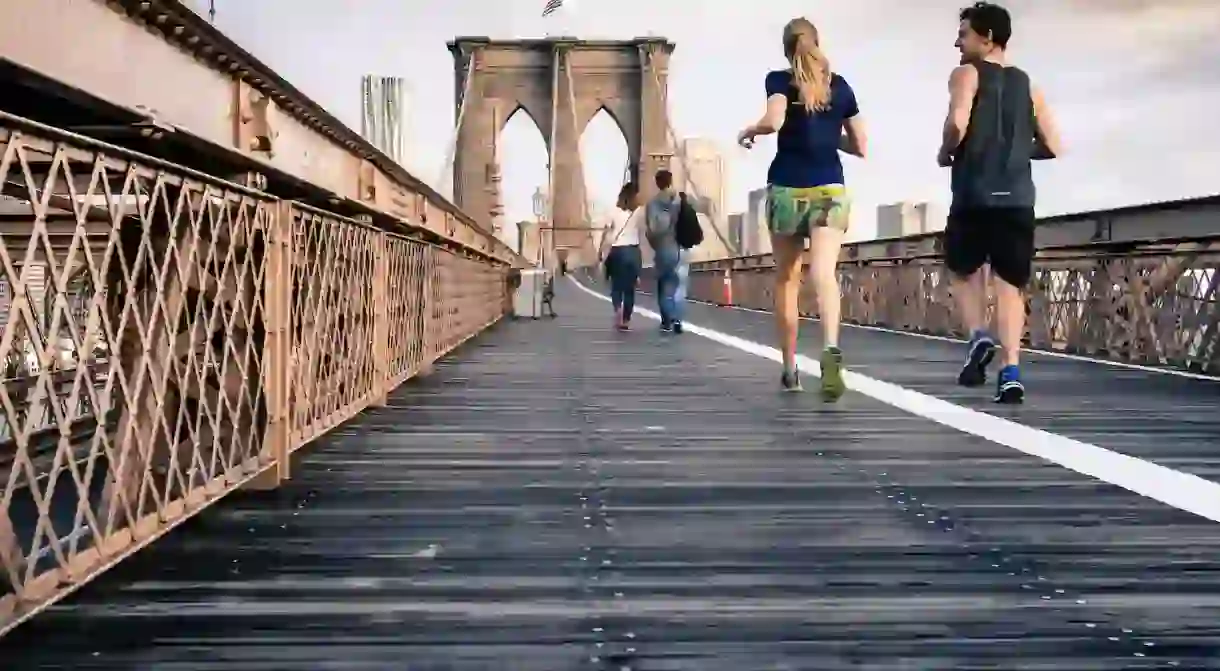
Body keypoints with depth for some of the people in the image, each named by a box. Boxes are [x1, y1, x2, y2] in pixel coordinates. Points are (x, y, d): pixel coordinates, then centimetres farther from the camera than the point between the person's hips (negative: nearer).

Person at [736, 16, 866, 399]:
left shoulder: (780, 80, 2)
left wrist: (748, 131, 1)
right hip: (830, 189, 1)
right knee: (824, 272, -14)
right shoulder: (840, 86, 12)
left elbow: (774, 121, -19)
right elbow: (860, 146, 14)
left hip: (787, 189, -1)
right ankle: (831, 348, -42)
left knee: (786, 280, 14)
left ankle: (790, 370, 21)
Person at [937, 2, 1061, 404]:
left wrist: (945, 154, 1)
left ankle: (978, 336, -3)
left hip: (975, 196, -3)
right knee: (1010, 284, 6)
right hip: (1018, 198, 4)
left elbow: (958, 122, -17)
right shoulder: (1027, 85, 17)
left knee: (963, 269, 19)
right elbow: (1051, 147, 13)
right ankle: (1011, 373, -6)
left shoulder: (967, 73, 2)